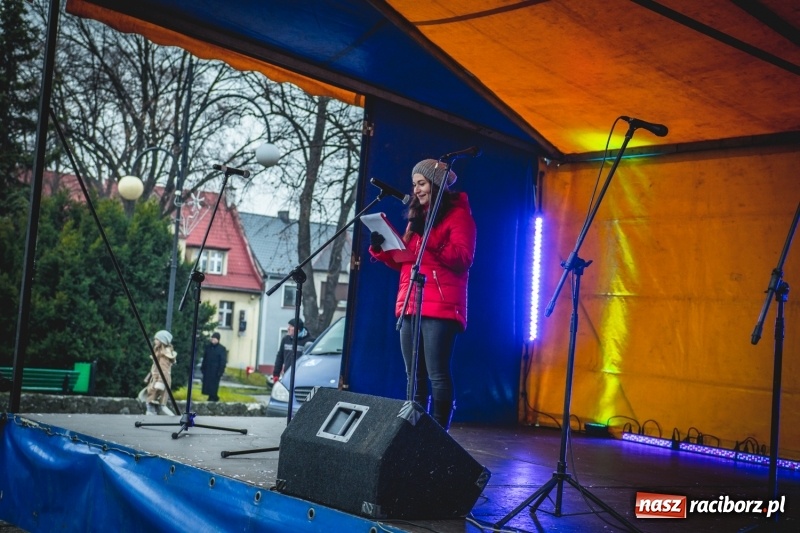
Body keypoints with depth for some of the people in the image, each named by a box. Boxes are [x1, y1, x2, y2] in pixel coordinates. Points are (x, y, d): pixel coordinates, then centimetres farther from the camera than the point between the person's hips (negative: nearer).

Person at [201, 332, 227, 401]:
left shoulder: (221, 349, -6)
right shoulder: (208, 347, 9)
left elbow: (223, 361, -8)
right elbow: (204, 358, 13)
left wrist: (221, 371, -14)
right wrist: (203, 367, 10)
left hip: (215, 370, -5)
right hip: (207, 369, 5)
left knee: (214, 385, -4)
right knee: (207, 384, 5)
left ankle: (213, 397, 5)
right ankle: (211, 397, 16)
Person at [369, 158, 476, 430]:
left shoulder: (458, 214, 0)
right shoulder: (417, 216, 23)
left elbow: (463, 259, -13)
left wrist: (427, 235, -20)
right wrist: (380, 249, 4)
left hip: (440, 308, -8)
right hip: (410, 306, 8)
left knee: (438, 375, -10)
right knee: (414, 377, 7)